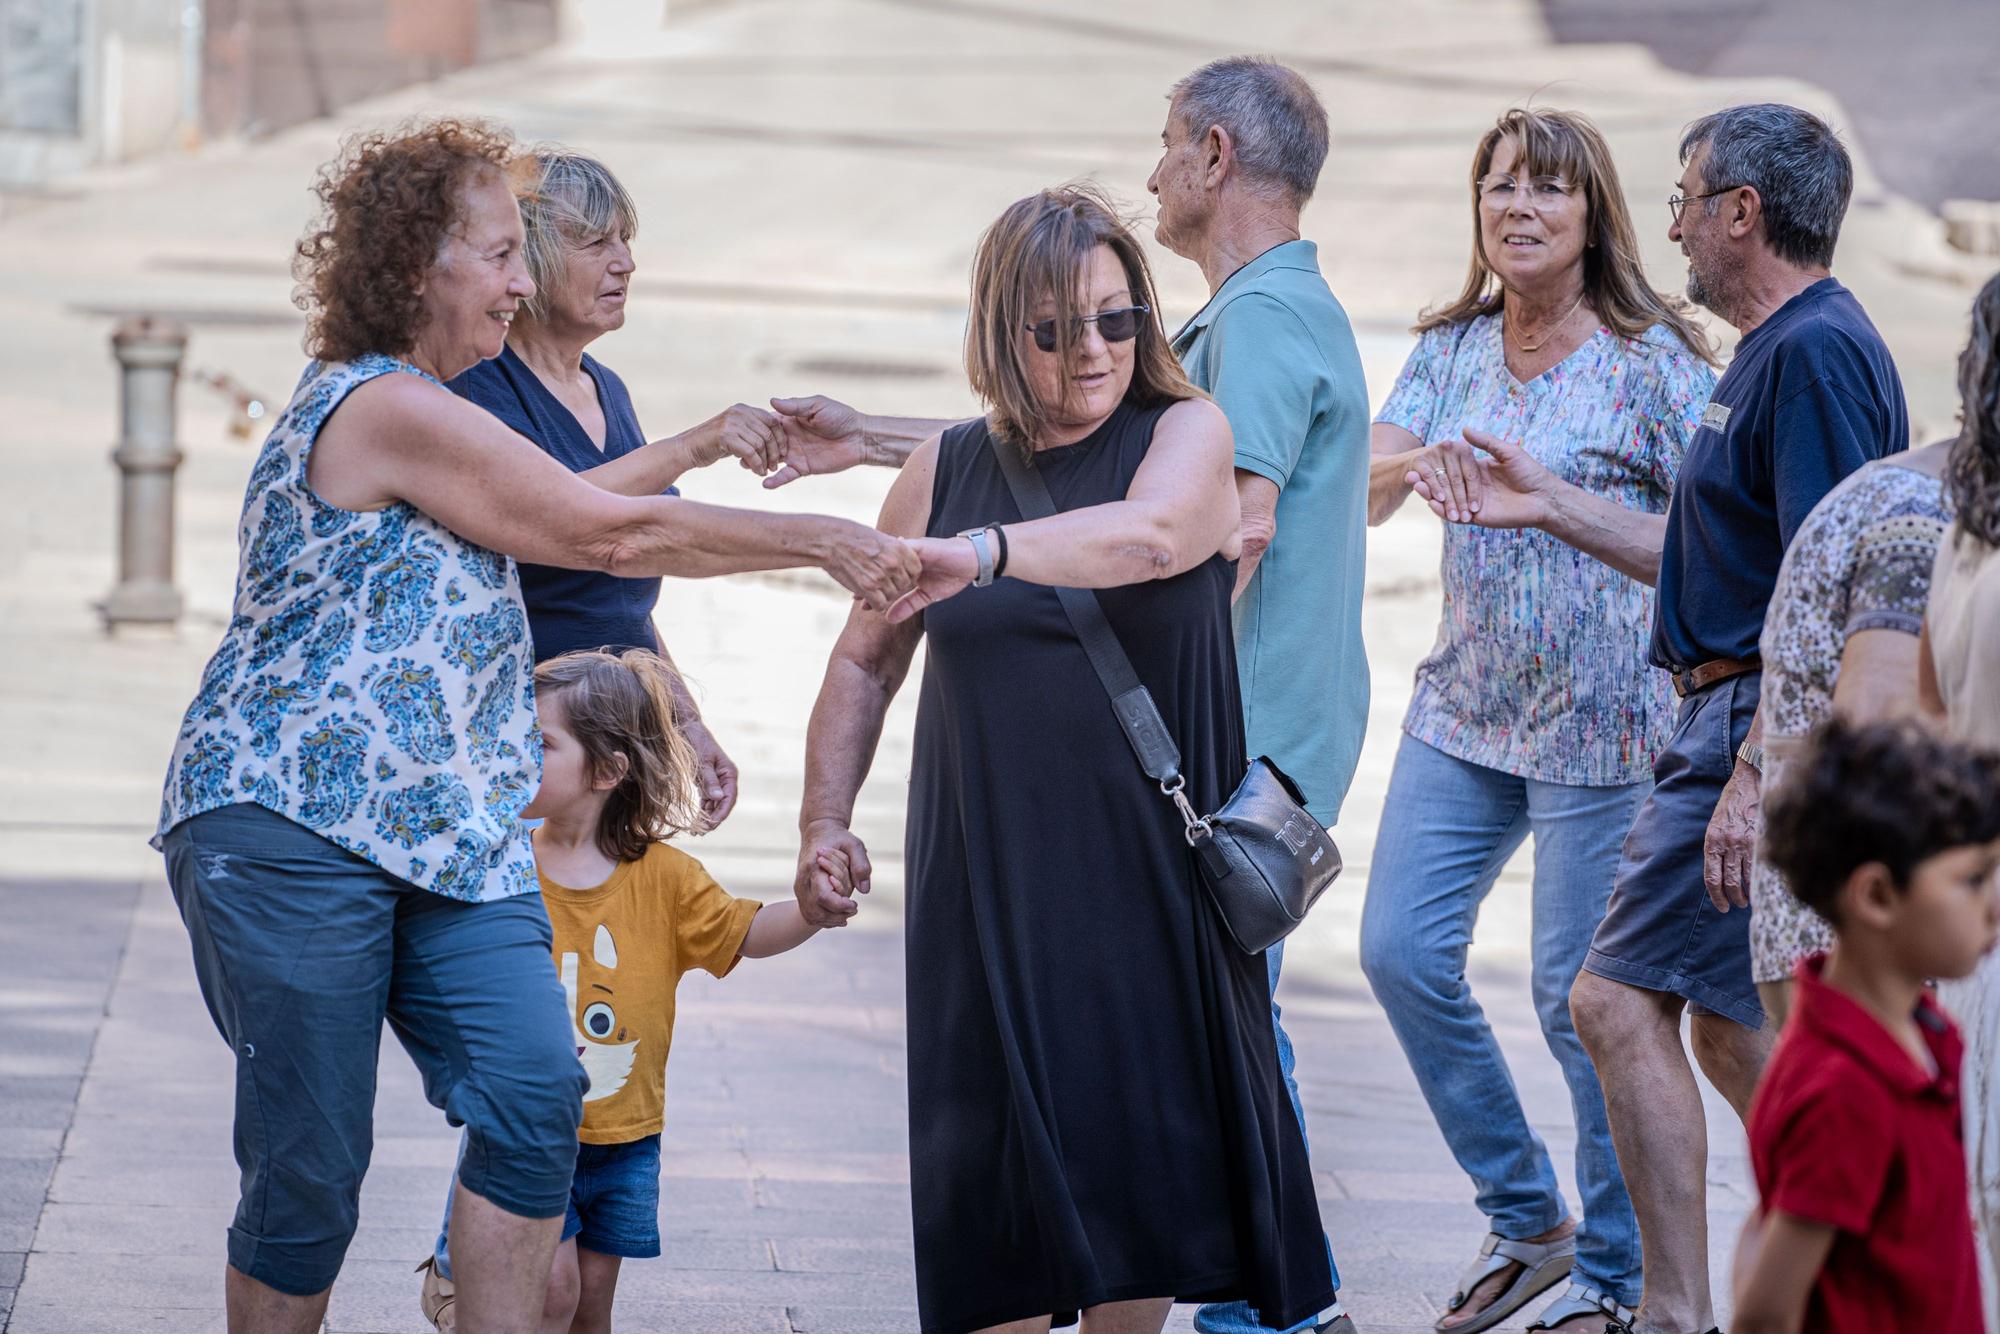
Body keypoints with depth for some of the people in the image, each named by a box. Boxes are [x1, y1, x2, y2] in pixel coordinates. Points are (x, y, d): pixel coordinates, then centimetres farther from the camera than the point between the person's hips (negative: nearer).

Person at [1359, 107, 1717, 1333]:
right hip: (1465, 709, 6)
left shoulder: (1656, 362, -8)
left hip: (1602, 715, -6)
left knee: (1580, 996, -4)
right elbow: (1358, 495, 0)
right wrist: (1413, 464, -24)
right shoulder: (1452, 349, 8)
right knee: (1402, 952, 2)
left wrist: (1562, 505, -27)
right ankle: (1526, 1223, 19)